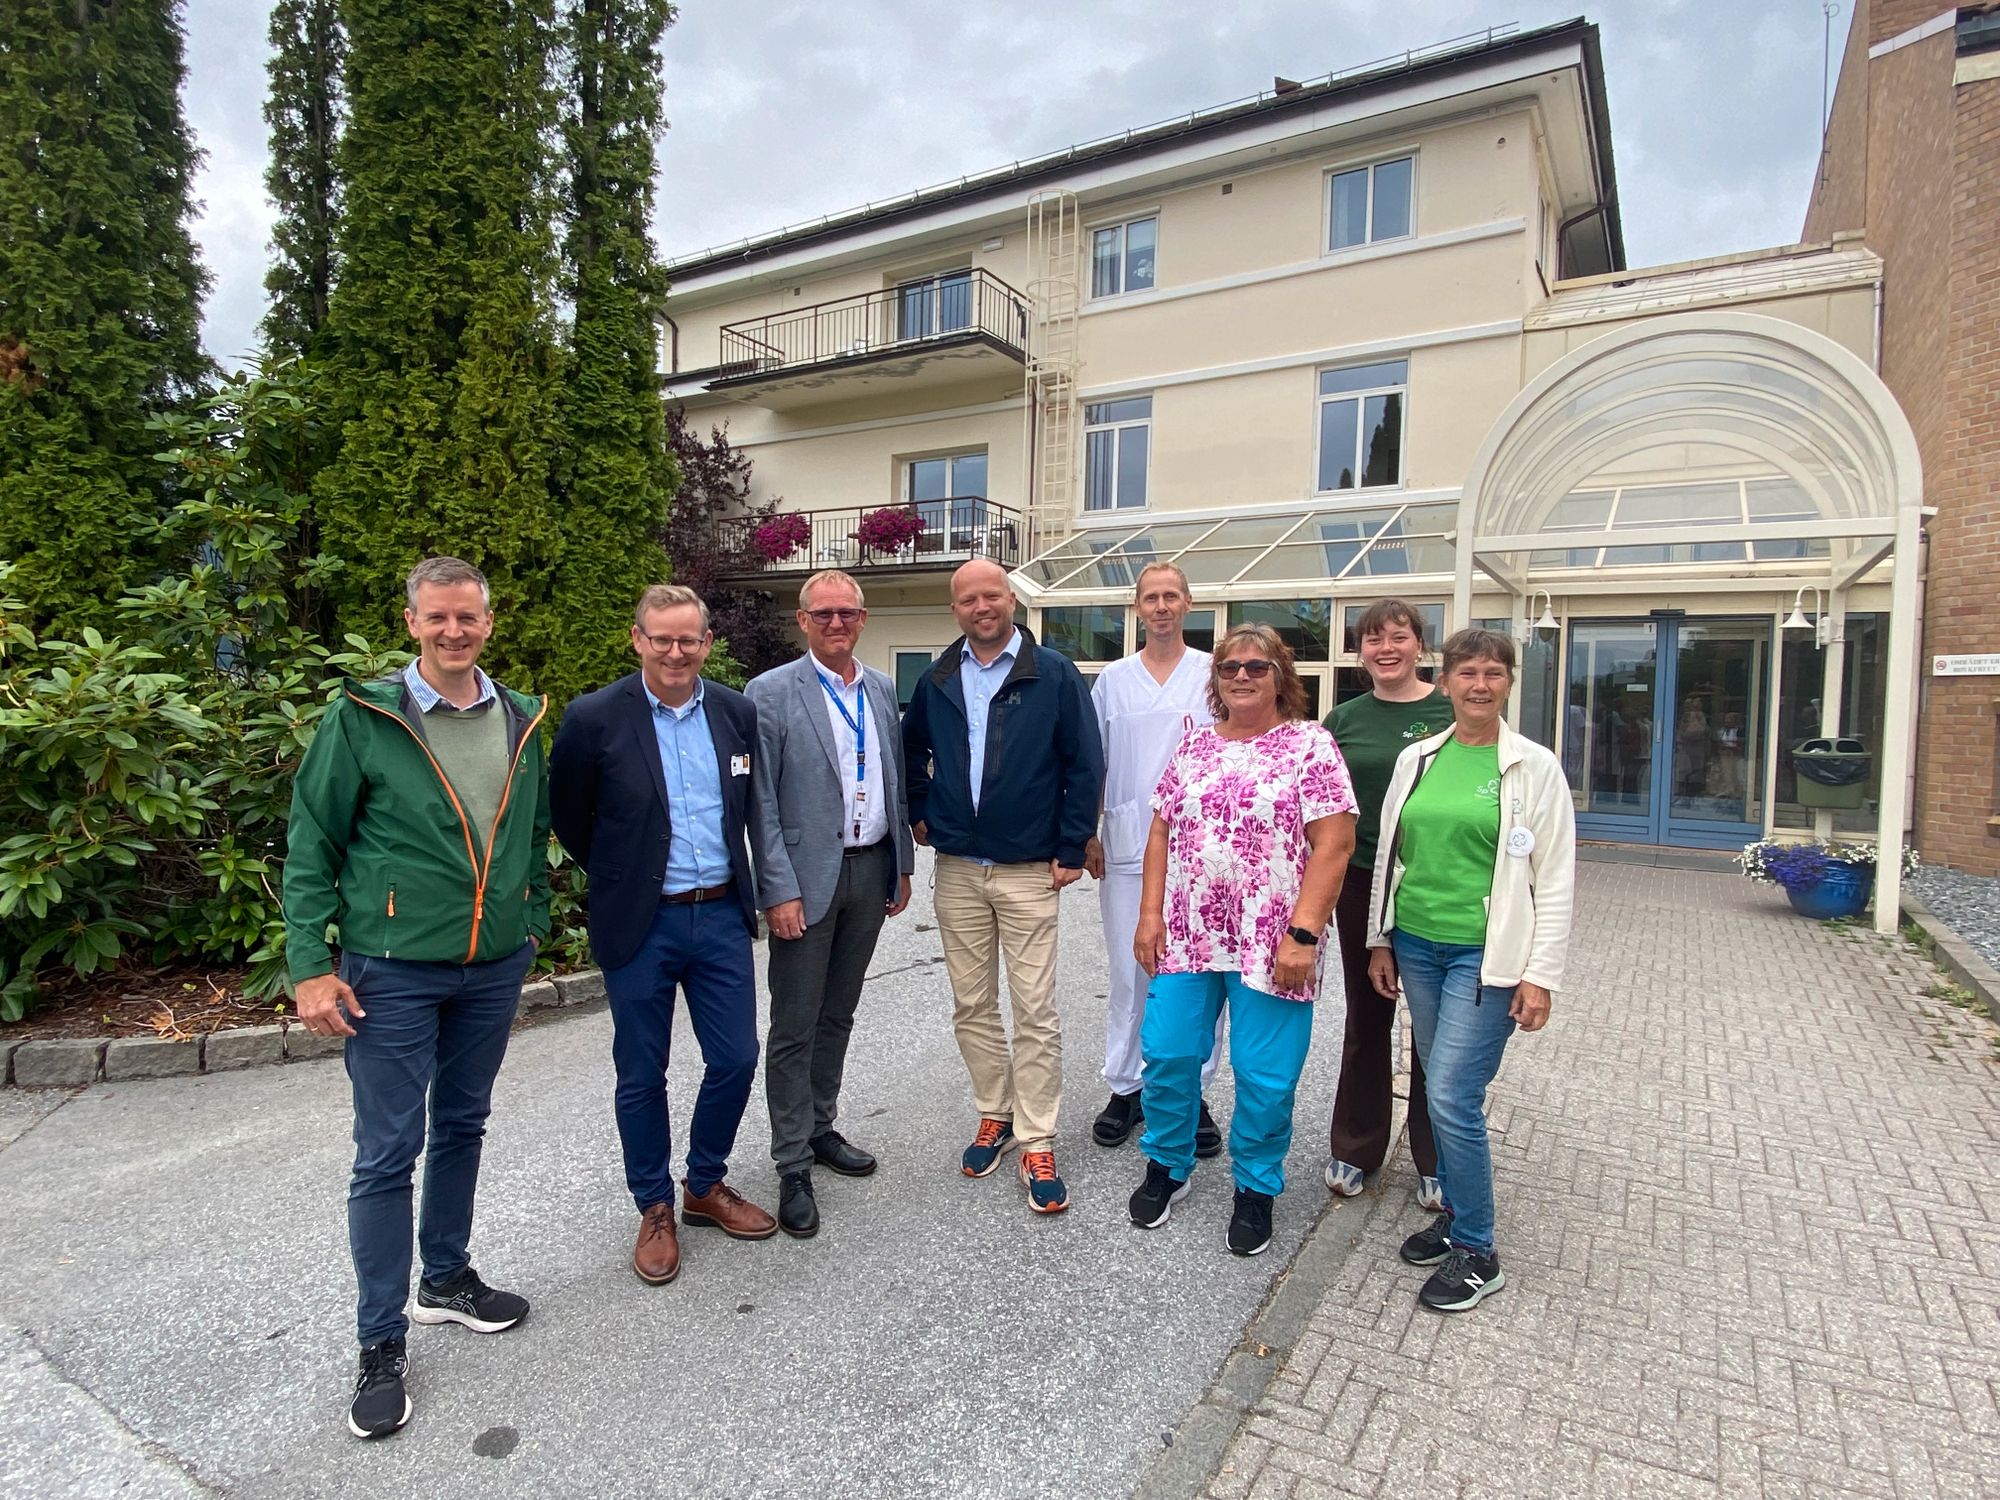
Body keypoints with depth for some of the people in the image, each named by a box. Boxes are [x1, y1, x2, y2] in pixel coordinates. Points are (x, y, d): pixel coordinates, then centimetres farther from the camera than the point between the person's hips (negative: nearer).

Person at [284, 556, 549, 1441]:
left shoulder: (521, 721, 3)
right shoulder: (362, 718, -9)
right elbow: (311, 846, -7)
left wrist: (533, 924, 11)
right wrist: (309, 966, -11)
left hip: (495, 968, 4)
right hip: (393, 970, -4)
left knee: (461, 1128, 19)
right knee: (386, 1156, 4)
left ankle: (447, 1280, 39)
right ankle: (381, 1346, 20)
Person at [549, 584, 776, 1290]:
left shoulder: (737, 712, 1)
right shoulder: (594, 718, -10)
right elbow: (568, 816, 2)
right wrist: (619, 875, 9)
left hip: (721, 916, 3)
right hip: (639, 926, -3)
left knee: (735, 1060, 10)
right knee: (642, 1075, 10)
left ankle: (707, 1186, 34)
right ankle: (655, 1210, 31)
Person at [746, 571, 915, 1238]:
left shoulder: (881, 690, 9)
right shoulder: (772, 693, -8)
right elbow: (761, 802, -11)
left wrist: (902, 865, 12)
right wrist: (781, 889, -15)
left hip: (872, 870, 6)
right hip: (808, 877, -5)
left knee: (838, 1015, 18)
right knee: (794, 1028, 3)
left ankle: (821, 1129, 34)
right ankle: (792, 1166, 15)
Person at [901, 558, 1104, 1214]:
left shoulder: (1053, 674, -4)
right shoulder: (937, 682, 8)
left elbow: (1085, 765, -5)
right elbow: (910, 750, 25)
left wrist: (1071, 850, -7)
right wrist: (918, 812, 14)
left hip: (1030, 871, -4)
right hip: (957, 871, 4)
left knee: (1035, 1011, 0)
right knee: (972, 1006, 12)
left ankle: (1037, 1142, 11)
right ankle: (994, 1115, 29)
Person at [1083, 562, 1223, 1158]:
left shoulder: (1214, 674, 5)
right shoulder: (1113, 679, 10)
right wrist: (1087, 834, 5)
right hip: (1126, 847, 2)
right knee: (1128, 975, 8)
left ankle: (1194, 1094, 17)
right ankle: (1125, 1089, 21)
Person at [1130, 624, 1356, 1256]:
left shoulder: (1311, 744, -4)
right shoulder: (1194, 747, 10)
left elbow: (1333, 845, -10)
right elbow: (1161, 834, 11)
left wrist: (1302, 933, -16)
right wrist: (1150, 915, 3)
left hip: (1271, 944, -4)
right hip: (1187, 936, 4)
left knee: (1265, 1076, 4)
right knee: (1167, 1054, 7)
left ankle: (1255, 1190, 27)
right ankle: (1165, 1168, 31)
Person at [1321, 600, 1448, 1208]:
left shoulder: (1452, 713, -3)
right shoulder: (1343, 719, 4)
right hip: (1362, 884, 2)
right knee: (1366, 1019, 14)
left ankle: (1434, 1163, 26)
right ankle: (1356, 1149, 29)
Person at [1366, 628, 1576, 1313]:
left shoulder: (1534, 767, -5)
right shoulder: (1417, 758, 7)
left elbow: (1555, 880, -5)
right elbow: (1389, 854, 13)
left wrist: (1540, 974, -9)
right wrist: (1380, 939, 13)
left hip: (1486, 953, -5)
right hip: (1418, 945, 5)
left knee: (1453, 1097, -8)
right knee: (1443, 1089, 14)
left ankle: (1476, 1254, 10)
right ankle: (1456, 1212, 32)